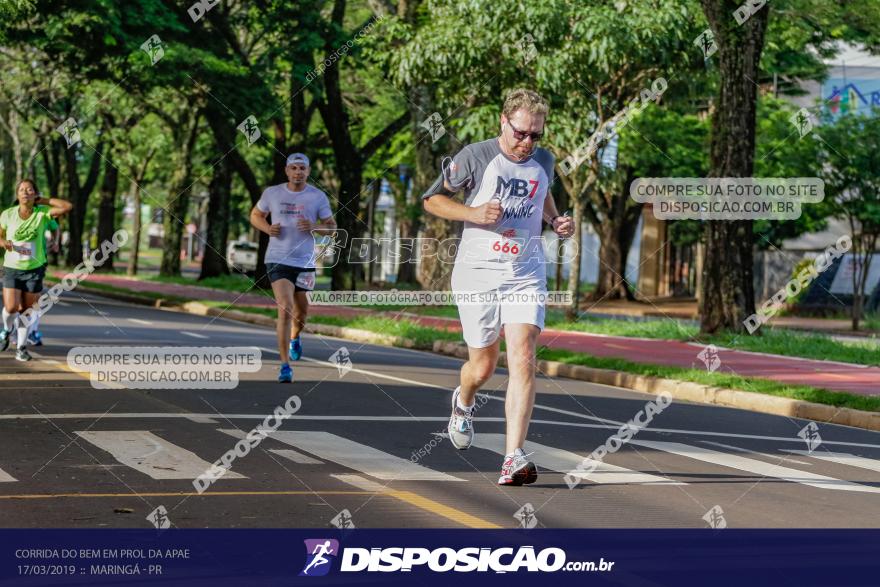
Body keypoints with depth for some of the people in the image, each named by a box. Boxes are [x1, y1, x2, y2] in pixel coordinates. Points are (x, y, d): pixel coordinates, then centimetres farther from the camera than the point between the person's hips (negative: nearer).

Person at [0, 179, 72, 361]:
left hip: (35, 269, 0)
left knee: (26, 309, 3)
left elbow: (68, 206, -17)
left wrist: (43, 200, -10)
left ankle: (21, 347, 16)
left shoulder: (42, 213, -8)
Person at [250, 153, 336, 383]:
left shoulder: (318, 196, 1)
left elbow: (332, 226, 6)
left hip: (305, 262, 2)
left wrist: (313, 227, -16)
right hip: (278, 260, -2)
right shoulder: (272, 193, 1)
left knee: (301, 312, 15)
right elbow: (255, 215, 15)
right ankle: (285, 366, -15)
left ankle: (294, 338, 52)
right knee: (285, 309, -17)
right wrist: (268, 228, -7)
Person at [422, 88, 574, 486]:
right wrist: (474, 213, -16)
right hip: (477, 273, -2)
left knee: (523, 358, -15)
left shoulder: (544, 161, 6)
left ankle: (514, 458, -18)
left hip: (526, 275, 2)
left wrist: (555, 221, 7)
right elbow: (431, 199, 0)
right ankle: (463, 402, 46)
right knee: (483, 366, 7)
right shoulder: (475, 157, -7)